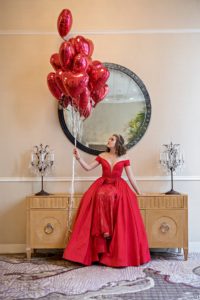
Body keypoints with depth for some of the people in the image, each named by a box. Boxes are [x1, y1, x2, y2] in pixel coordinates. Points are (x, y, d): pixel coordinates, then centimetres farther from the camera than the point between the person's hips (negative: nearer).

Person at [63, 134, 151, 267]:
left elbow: (131, 176, 8)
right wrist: (79, 158, -3)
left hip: (118, 187, -2)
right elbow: (88, 168, 9)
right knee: (101, 195, -33)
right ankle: (104, 230, -28)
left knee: (111, 196, -36)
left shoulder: (124, 158, 6)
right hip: (103, 185, 2)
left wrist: (138, 192, 6)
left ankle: (107, 230, -27)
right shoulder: (102, 156, 12)